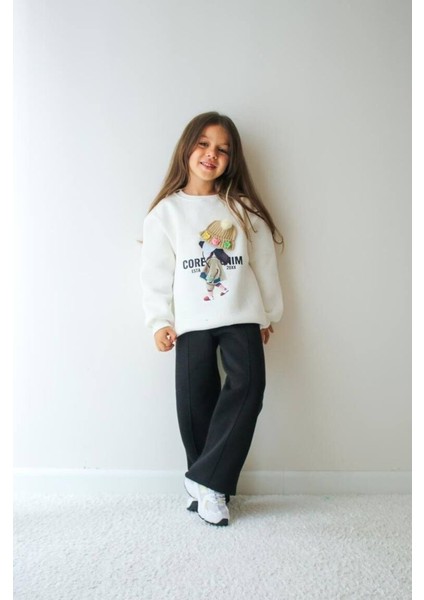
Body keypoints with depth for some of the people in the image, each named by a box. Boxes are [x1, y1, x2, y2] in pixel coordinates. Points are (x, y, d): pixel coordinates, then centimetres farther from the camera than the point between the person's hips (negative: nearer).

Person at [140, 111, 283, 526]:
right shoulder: (166, 211, 4)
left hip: (241, 316, 1)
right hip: (191, 321, -1)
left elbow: (264, 264, 10)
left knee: (247, 387, -15)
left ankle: (205, 480, -3)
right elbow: (156, 272, 2)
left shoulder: (244, 209, 8)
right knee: (195, 401, 1)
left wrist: (269, 315, 9)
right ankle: (210, 487, 19)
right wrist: (159, 321, -4)